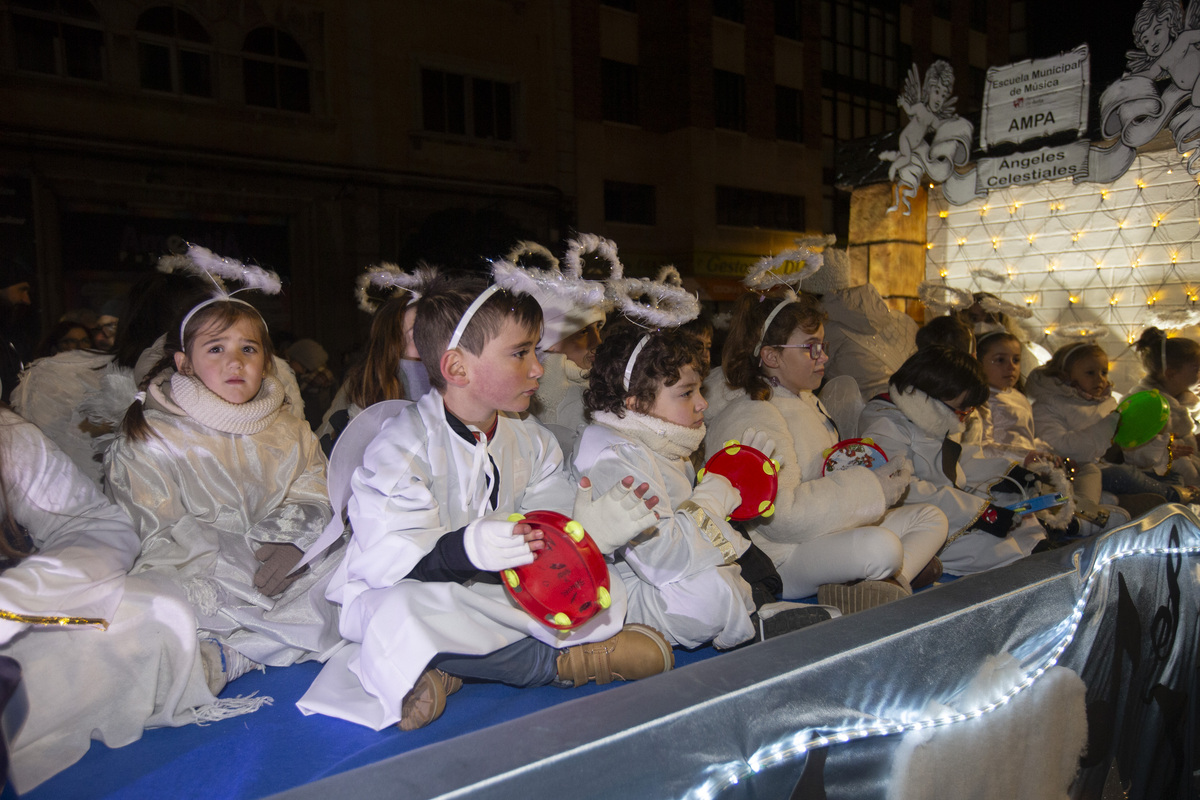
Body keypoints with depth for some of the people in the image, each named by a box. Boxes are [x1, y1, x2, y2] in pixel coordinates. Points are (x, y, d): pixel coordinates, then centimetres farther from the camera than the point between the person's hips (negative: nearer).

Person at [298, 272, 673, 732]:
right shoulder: (403, 444, -16)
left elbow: (548, 536, 3)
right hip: (397, 587, -5)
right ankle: (565, 659, -22)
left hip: (493, 590, 5)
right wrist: (464, 551, -42)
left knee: (602, 589, -9)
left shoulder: (531, 442, 6)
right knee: (404, 616, -39)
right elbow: (386, 559, -24)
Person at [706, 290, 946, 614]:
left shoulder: (806, 400, 15)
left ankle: (891, 581, -17)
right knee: (880, 546, -34)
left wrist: (882, 471, 6)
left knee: (931, 518, 6)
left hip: (828, 529, 11)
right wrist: (872, 489, -23)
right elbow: (781, 516, -27)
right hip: (780, 556, -11)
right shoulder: (750, 418, -18)